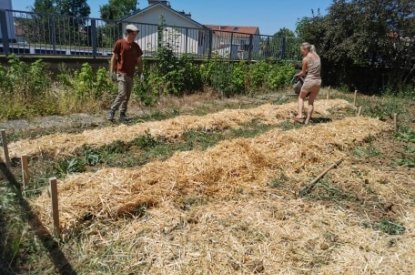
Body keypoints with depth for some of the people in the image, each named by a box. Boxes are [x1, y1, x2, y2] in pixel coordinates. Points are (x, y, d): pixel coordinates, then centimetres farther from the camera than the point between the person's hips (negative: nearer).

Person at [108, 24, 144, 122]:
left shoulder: (136, 46, 11)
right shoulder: (119, 43, -3)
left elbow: (139, 60, 15)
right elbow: (114, 57, -2)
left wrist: (141, 73, 8)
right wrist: (112, 71, -7)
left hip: (131, 74, 6)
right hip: (121, 73, -6)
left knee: (127, 96, 7)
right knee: (122, 94, -16)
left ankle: (122, 115, 15)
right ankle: (112, 112, -2)